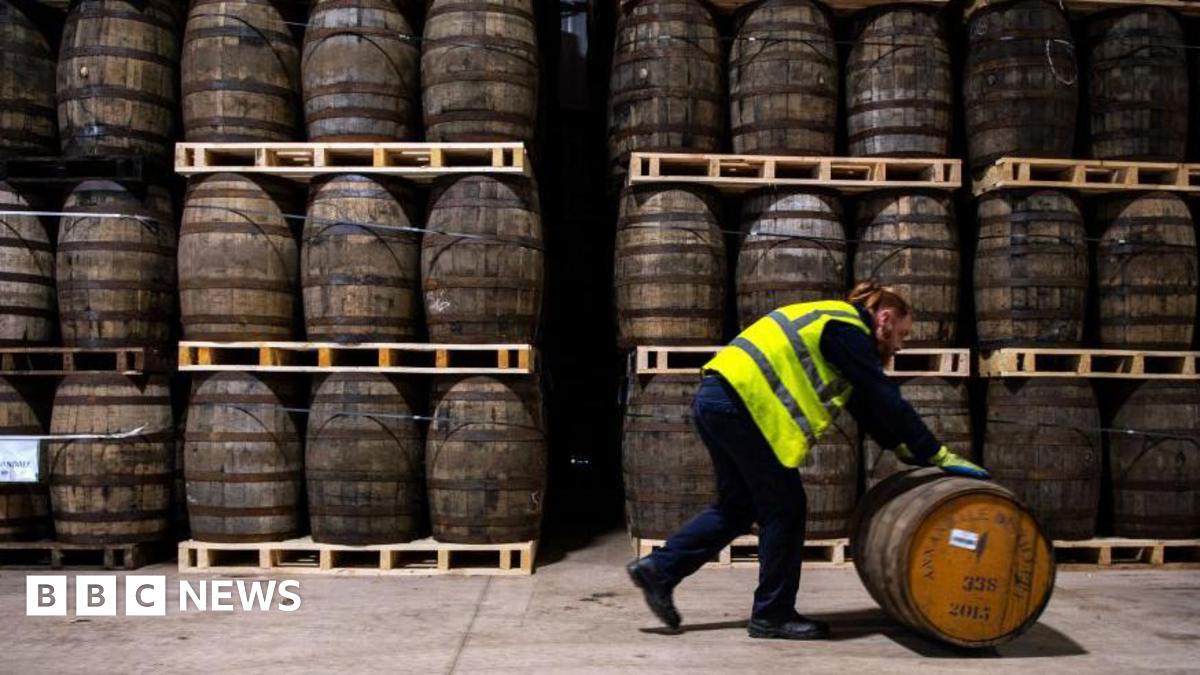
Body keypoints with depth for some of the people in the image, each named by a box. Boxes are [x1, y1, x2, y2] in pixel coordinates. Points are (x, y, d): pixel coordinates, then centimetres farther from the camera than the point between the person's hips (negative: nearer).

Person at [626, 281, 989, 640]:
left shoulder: (833, 322, 23)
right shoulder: (847, 330, -6)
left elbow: (865, 404, 26)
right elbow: (887, 400, -10)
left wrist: (904, 449, 23)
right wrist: (939, 455, -5)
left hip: (716, 398, 10)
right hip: (740, 402, -10)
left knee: (738, 504, 17)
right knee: (784, 507, 0)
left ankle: (659, 569, 17)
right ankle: (772, 615, 9)